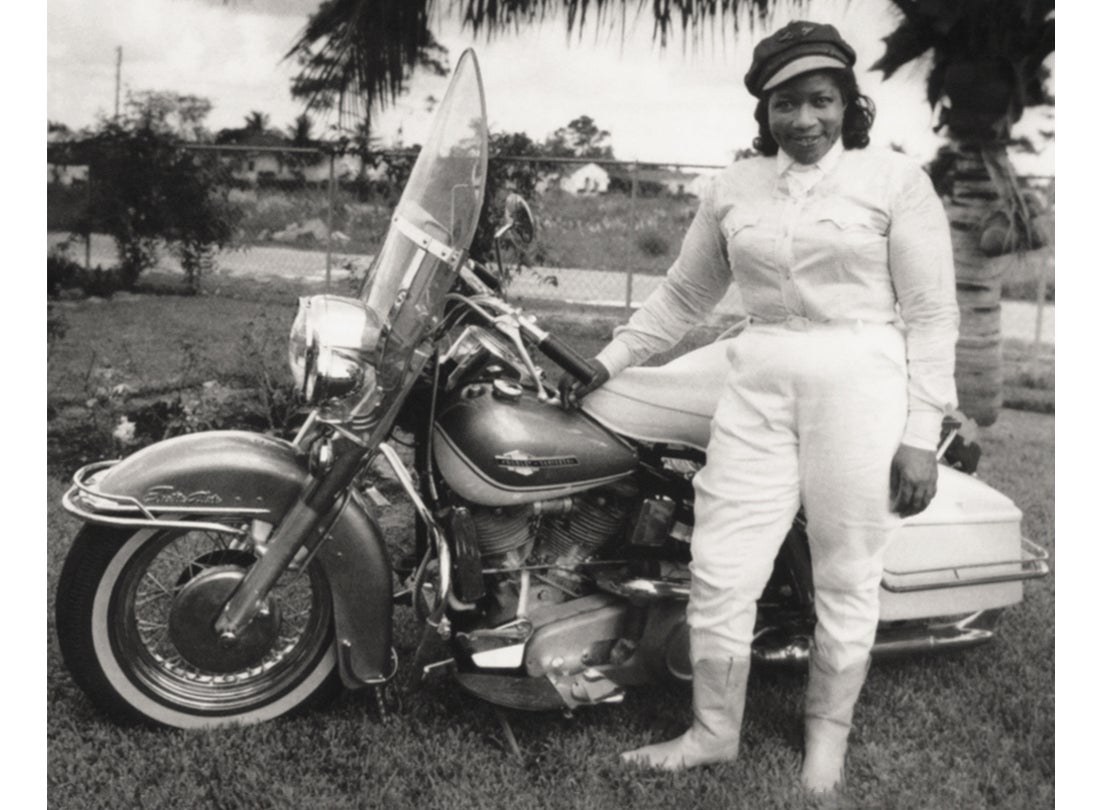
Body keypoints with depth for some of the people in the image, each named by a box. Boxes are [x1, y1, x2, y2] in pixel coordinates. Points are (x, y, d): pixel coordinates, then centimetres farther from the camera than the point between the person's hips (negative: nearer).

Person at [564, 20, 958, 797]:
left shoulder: (895, 179, 0)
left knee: (846, 578, 6)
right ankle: (714, 731, 22)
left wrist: (921, 433, -8)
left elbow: (932, 315, -2)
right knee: (720, 571, 2)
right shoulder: (733, 187, 11)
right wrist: (608, 360, 12)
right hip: (758, 387, 3)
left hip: (861, 388, -3)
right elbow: (683, 296, 18)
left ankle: (828, 737, 27)